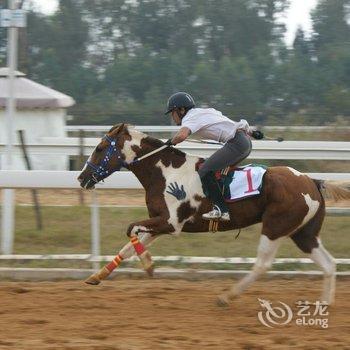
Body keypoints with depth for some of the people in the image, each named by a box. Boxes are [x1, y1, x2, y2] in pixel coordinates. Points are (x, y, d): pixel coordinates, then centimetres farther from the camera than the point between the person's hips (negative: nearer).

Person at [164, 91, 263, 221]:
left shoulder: (190, 118, -6)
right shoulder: (205, 112, 23)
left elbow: (181, 135, -26)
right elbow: (227, 122, 31)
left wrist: (171, 142, -5)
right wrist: (251, 132, 37)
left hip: (236, 143, -10)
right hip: (245, 141, 10)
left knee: (205, 172, -13)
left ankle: (221, 209, -16)